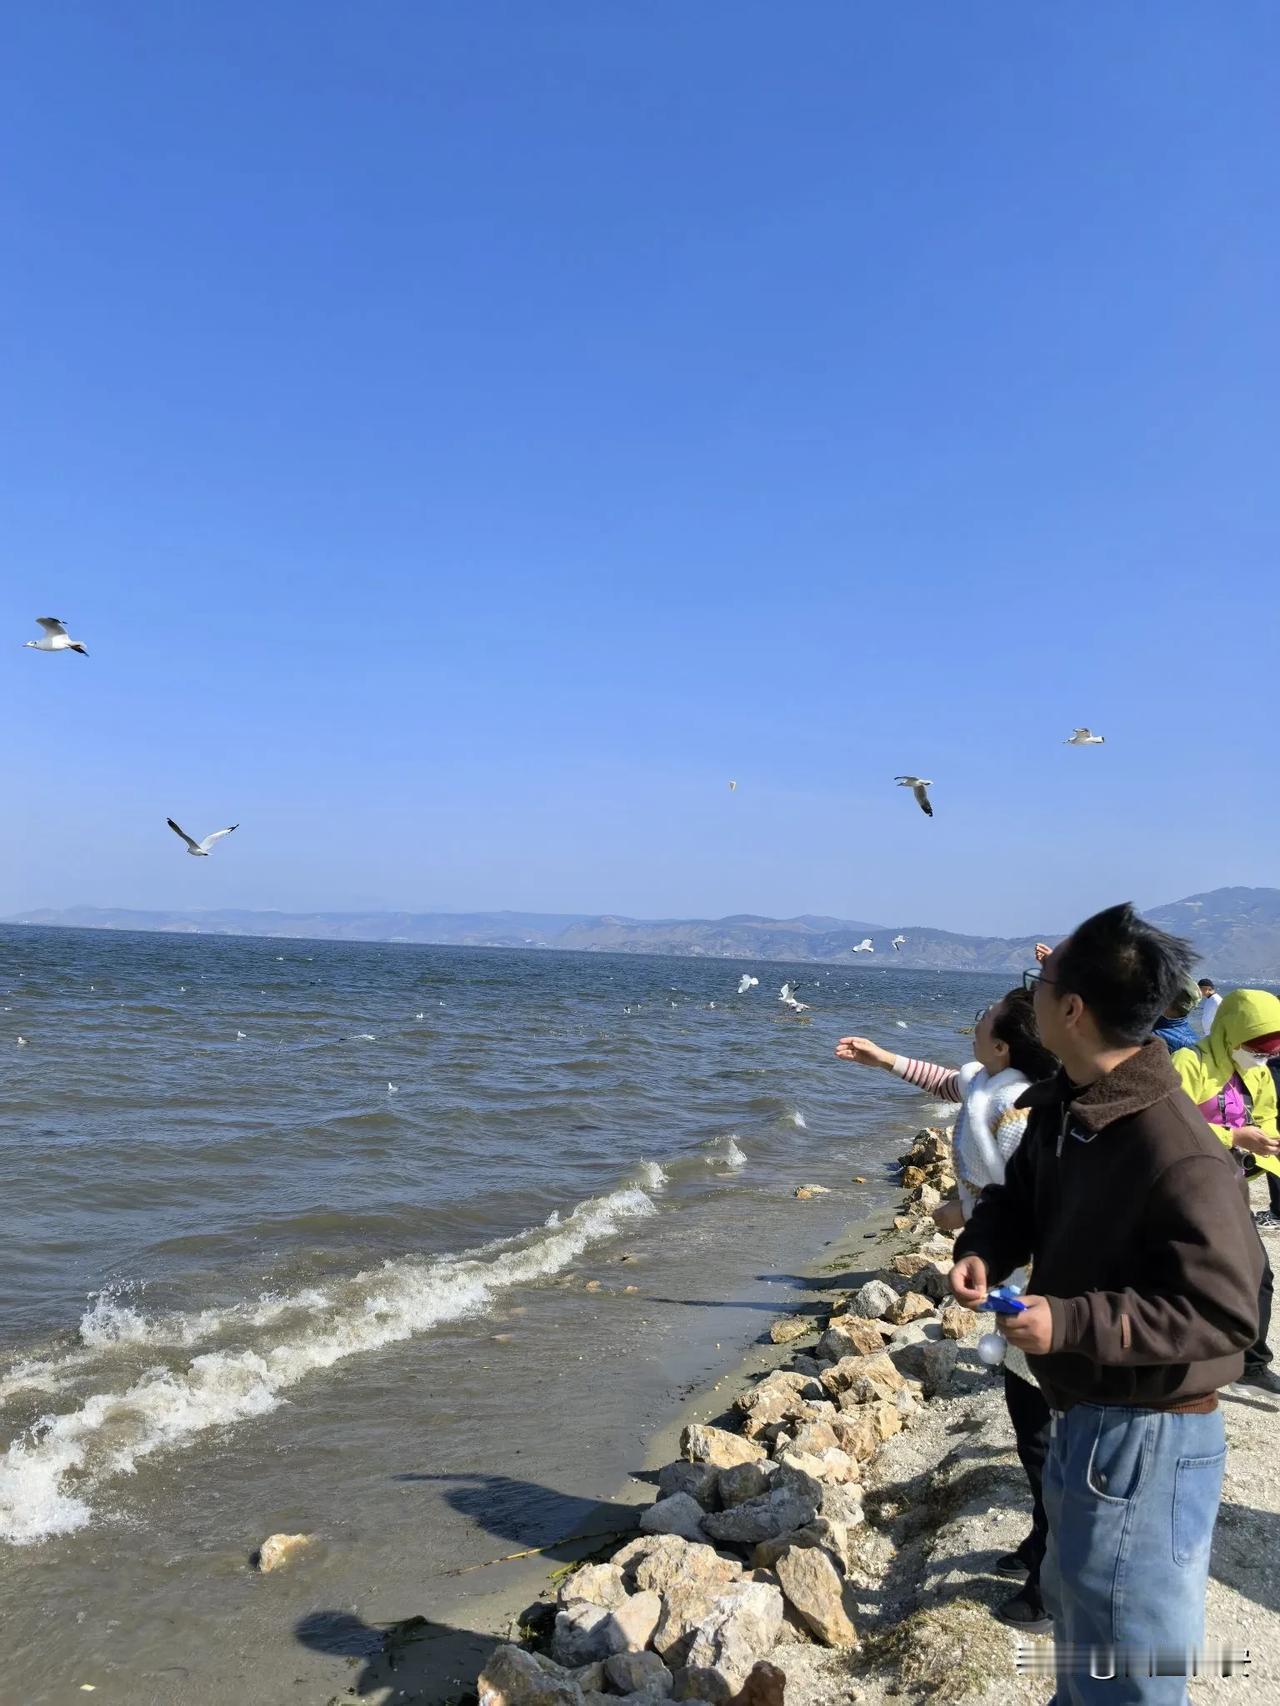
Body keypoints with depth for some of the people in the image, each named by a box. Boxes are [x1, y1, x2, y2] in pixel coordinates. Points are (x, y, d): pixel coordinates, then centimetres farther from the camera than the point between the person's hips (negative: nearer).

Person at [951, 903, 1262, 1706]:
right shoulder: (1063, 1107, -2)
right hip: (1083, 1414, 9)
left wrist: (1071, 1321, -31)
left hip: (1148, 1437, -9)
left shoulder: (1181, 1156, -31)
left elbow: (1226, 1312, -27)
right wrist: (983, 1250, -9)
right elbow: (1020, 1196, 12)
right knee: (1074, 1602, 31)